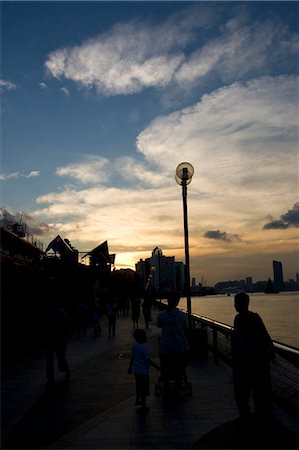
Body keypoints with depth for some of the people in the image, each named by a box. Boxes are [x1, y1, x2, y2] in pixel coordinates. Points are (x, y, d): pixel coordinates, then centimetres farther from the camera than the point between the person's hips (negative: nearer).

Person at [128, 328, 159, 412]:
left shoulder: (134, 347, 2)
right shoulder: (144, 348, -22)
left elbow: (132, 358, 12)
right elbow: (148, 360, -22)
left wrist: (130, 367, 24)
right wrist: (156, 366, -11)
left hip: (136, 370, 8)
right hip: (143, 371, -8)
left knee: (139, 386, 25)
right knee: (144, 389, 3)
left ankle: (137, 400, 41)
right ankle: (143, 406, 9)